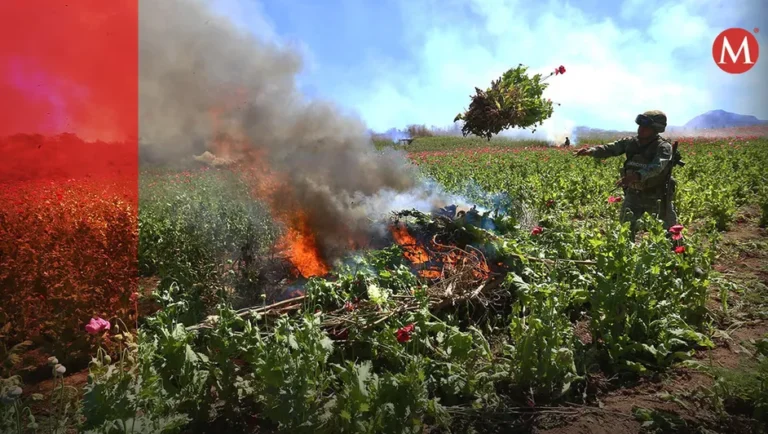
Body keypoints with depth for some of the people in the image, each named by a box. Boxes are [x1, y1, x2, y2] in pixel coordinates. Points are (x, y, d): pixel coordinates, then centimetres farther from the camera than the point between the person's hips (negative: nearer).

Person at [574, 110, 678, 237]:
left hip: (657, 197, -3)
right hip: (634, 194, 3)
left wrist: (636, 176, -54)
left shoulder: (664, 147, -19)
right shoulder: (630, 142, -4)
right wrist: (590, 151, -29)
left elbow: (656, 167, -37)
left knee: (669, 232, 15)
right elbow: (609, 149, -10)